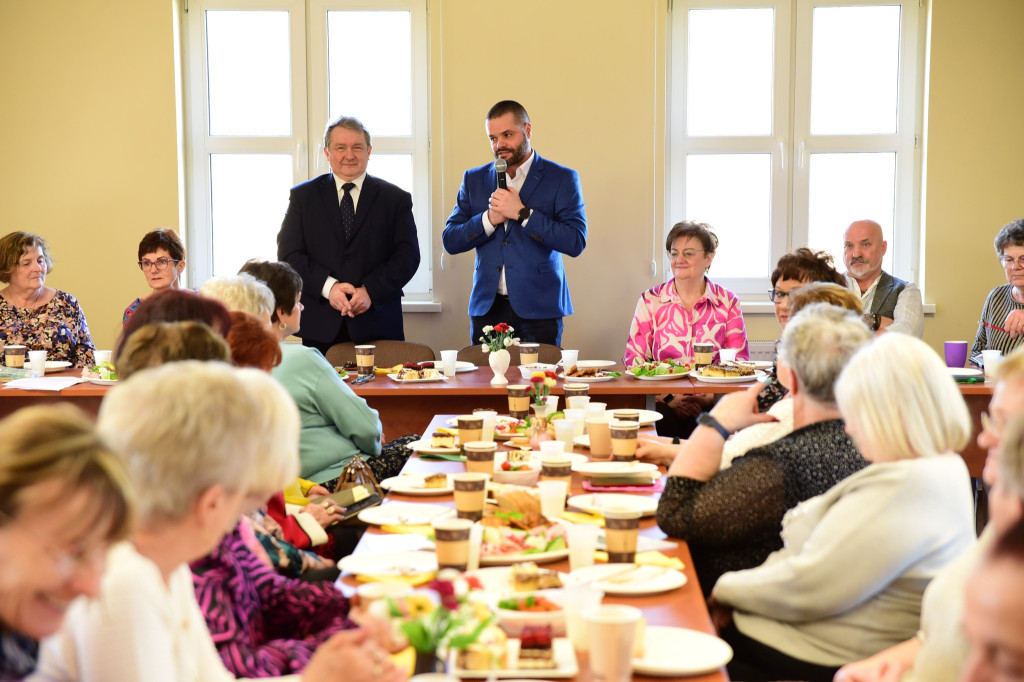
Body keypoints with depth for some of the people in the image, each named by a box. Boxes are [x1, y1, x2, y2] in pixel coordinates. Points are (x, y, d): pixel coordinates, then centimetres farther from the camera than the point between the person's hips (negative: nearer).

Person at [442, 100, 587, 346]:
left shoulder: (562, 179, 1)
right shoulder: (474, 179, 12)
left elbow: (576, 242, -10)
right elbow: (449, 241, 7)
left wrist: (521, 213, -15)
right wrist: (489, 219, -10)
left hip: (538, 309, -3)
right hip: (487, 306, 3)